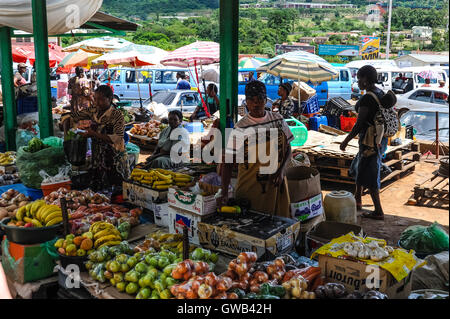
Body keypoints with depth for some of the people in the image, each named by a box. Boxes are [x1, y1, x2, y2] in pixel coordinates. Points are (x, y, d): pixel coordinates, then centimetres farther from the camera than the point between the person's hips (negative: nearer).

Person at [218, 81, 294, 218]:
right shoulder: (241, 128, -10)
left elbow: (287, 148, 12)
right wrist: (224, 193, -24)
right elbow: (228, 161, -13)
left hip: (276, 181, 4)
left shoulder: (278, 120, 4)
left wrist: (281, 170, -6)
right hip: (250, 185, -3)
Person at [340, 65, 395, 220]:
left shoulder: (367, 98, -22)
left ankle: (378, 212, 11)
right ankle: (357, 201, 37)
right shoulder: (380, 94, 7)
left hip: (370, 140, -10)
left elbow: (359, 123, -22)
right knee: (358, 167, 24)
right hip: (380, 137, 10)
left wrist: (346, 141, -13)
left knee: (368, 176, 2)